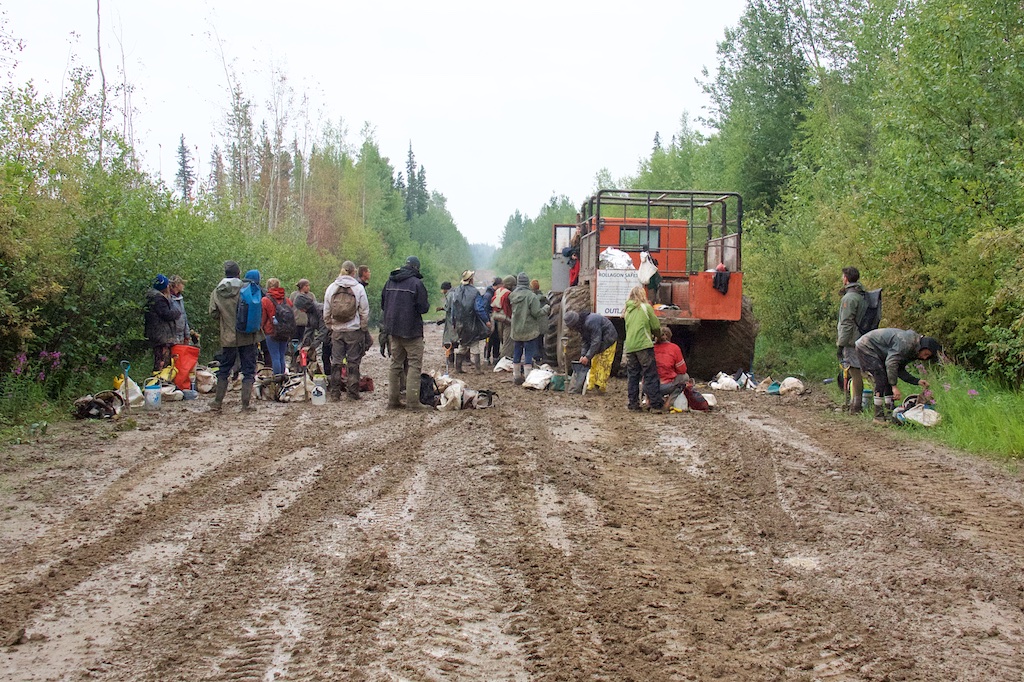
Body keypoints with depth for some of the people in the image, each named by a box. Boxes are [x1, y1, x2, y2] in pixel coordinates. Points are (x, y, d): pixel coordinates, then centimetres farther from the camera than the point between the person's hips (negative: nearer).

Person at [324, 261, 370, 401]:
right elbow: (364, 312, -4)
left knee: (336, 362, 9)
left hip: (337, 330, 3)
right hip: (354, 331, -3)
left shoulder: (331, 288, 3)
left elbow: (326, 311, 8)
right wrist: (365, 329, 6)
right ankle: (352, 392, 5)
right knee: (353, 362, 3)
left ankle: (335, 393, 10)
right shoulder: (358, 288, -6)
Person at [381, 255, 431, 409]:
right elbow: (423, 308, -13)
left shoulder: (390, 281, 7)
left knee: (395, 363, 14)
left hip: (393, 329, 6)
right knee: (414, 364, -2)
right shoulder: (416, 283, -13)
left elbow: (382, 304, 14)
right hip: (411, 330, -6)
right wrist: (427, 303, 7)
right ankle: (412, 401, -8)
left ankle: (393, 399, 14)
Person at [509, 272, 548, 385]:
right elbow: (536, 313, -18)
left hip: (516, 330, 5)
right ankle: (528, 378, -1)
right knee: (529, 353, 1)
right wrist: (545, 308, 0)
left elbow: (512, 310, 10)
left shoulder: (512, 295, 2)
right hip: (529, 330, -5)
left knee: (517, 353, 14)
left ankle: (517, 376, 21)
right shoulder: (531, 296, -16)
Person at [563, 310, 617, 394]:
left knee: (603, 364, -12)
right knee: (594, 363, 8)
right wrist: (583, 354, -9)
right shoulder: (582, 325, 1)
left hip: (608, 341, -10)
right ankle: (591, 385, 10)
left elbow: (596, 341, -32)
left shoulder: (591, 322, -31)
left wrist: (588, 356, -29)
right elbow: (586, 341, 4)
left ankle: (600, 386, -12)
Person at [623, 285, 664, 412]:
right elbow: (656, 326, 2)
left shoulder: (627, 310, 14)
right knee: (650, 375, -3)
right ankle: (656, 405, -5)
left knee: (632, 376, 9)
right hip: (644, 345, -5)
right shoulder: (646, 307, -1)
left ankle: (633, 405, 9)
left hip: (629, 347, 5)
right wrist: (657, 335, 24)